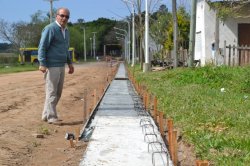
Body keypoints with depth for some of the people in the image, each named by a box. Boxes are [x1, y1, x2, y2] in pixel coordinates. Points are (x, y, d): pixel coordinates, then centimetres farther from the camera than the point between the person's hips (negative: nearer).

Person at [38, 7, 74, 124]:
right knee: (51, 92, -5)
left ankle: (46, 115, 21)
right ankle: (51, 117, 2)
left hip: (61, 66, 9)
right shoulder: (50, 29, -10)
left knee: (58, 93, 12)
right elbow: (42, 47, -14)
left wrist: (70, 63, 21)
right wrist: (42, 64, -23)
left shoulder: (66, 31, 16)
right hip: (51, 66, -9)